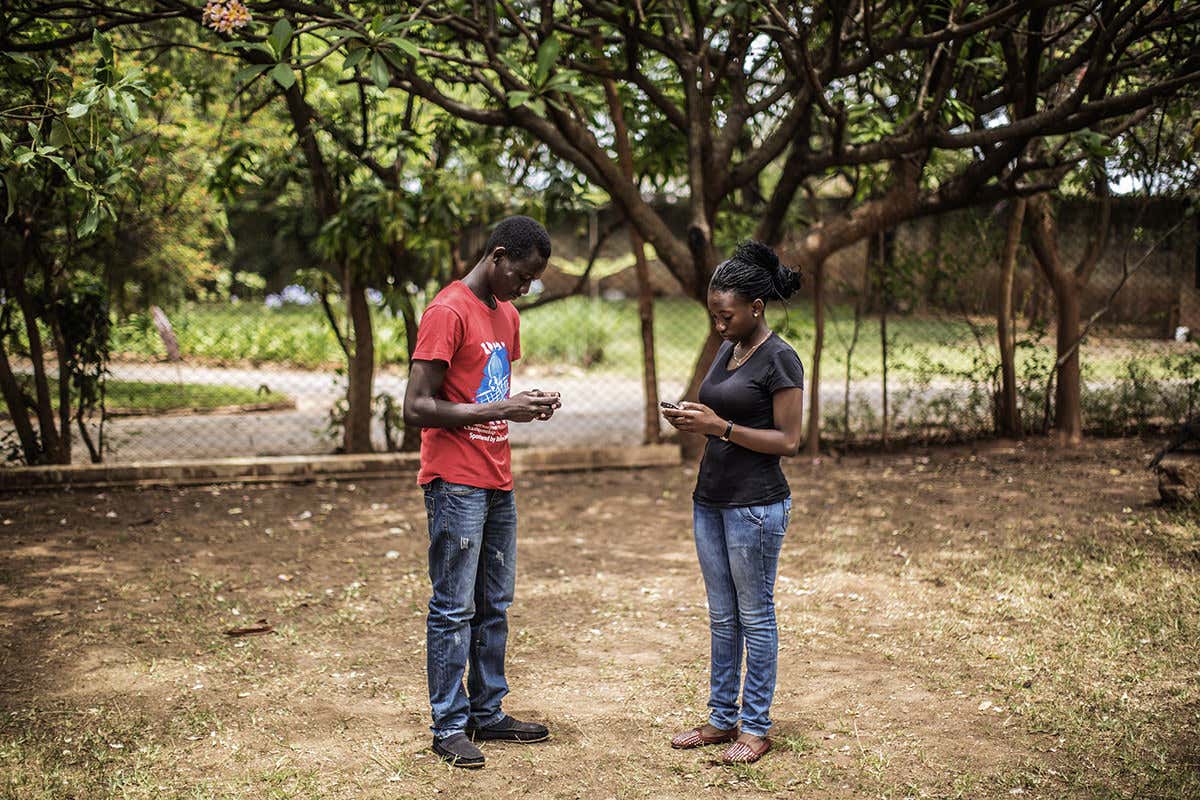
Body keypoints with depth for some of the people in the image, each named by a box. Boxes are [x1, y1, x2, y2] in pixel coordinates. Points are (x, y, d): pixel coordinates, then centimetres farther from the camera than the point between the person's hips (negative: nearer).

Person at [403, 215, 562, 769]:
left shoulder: (507, 315, 15)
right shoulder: (447, 312, -13)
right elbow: (417, 408, -17)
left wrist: (530, 406, 2)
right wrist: (498, 410, -22)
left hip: (498, 484, 8)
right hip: (456, 486, -8)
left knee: (495, 606, 12)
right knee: (454, 609, -2)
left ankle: (487, 712, 22)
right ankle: (449, 726, 7)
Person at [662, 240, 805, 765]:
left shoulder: (779, 360, -12)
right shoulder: (727, 350, 12)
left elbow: (788, 442, -14)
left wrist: (721, 427, -20)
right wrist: (693, 421, -1)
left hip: (756, 505, -8)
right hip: (711, 500, 8)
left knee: (754, 617, 2)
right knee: (722, 617, 13)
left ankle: (756, 727, 12)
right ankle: (722, 719, 22)